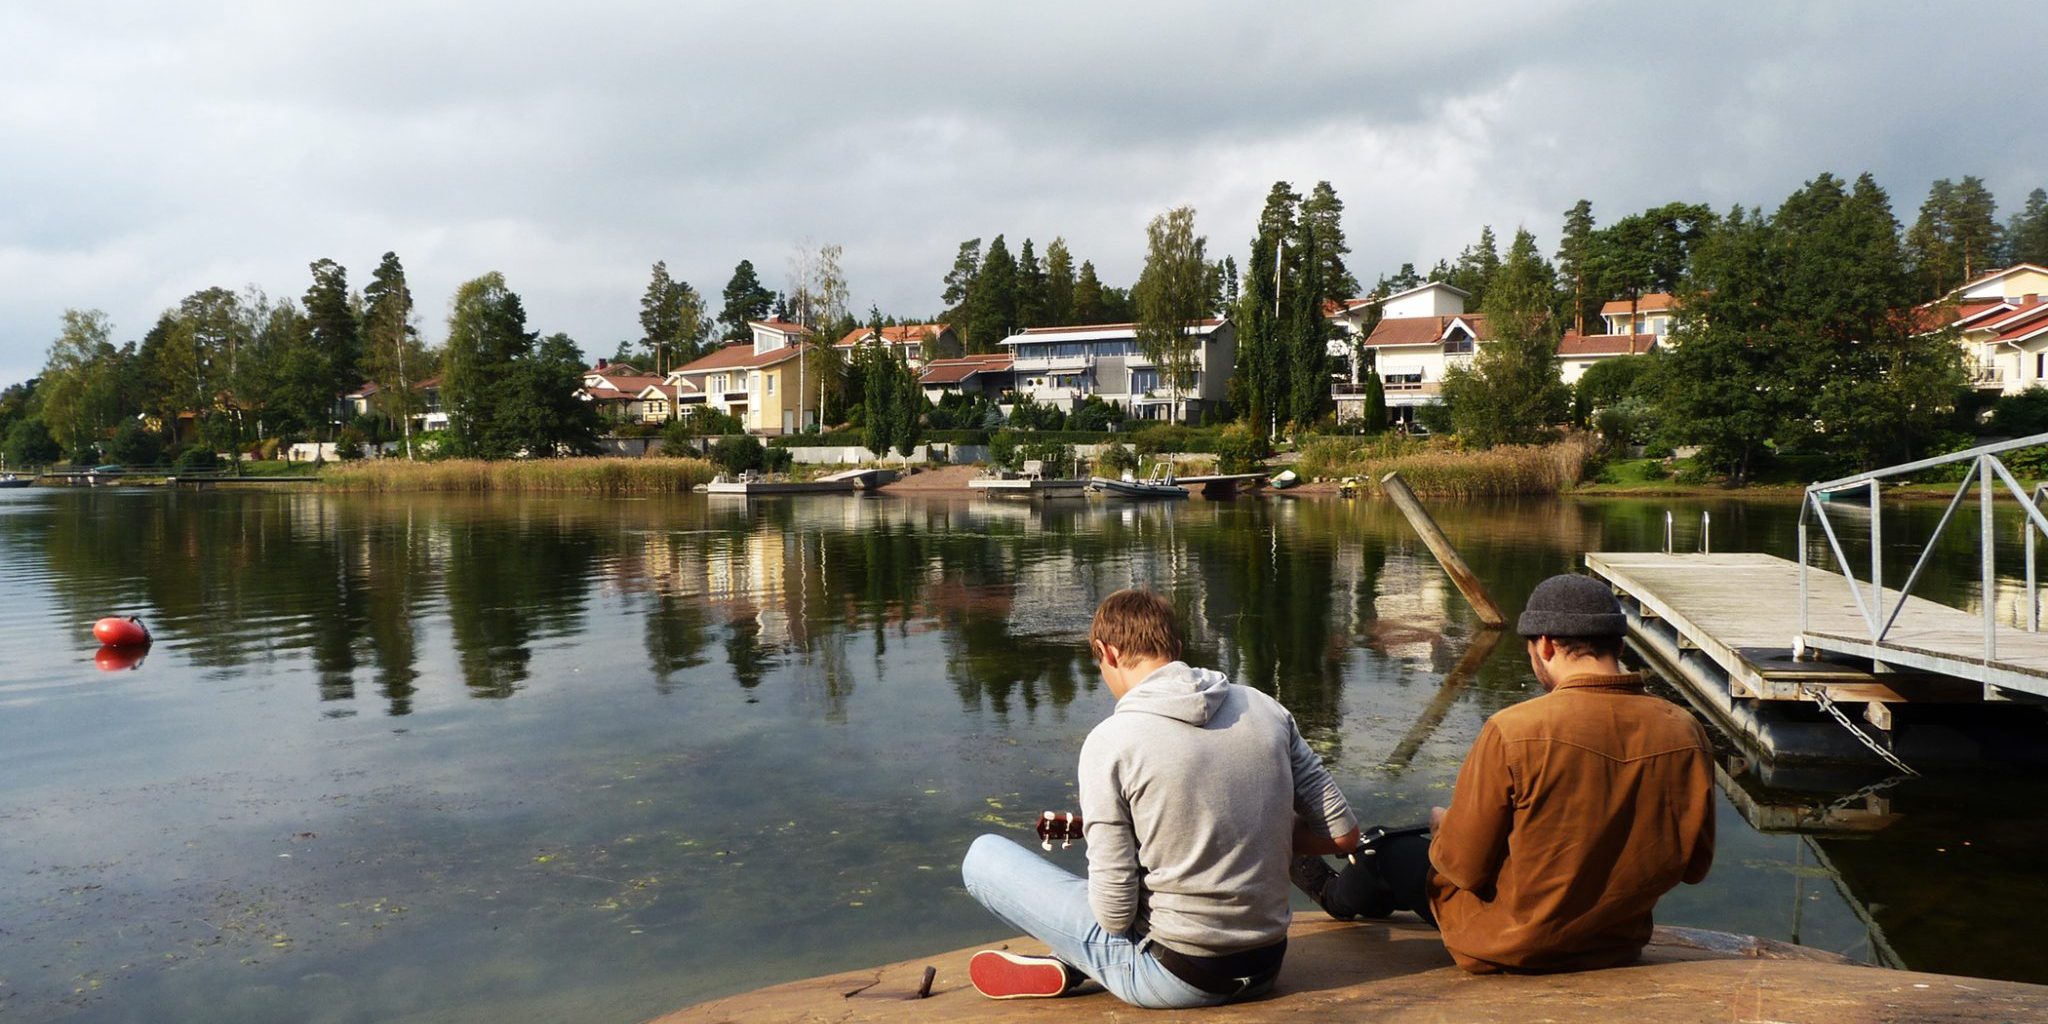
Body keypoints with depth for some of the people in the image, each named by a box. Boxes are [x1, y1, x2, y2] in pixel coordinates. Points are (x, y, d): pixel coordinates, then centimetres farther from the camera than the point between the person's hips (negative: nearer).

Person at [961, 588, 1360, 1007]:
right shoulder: (1267, 709, -3)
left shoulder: (1111, 740, -17)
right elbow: (1343, 834, 1)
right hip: (1265, 966, 5)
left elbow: (1114, 913, -17)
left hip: (1177, 977, -5)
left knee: (983, 856, 7)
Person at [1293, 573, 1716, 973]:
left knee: (1383, 846, 20)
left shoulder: (1512, 732, -26)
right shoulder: (1685, 732, -12)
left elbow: (1464, 865, -18)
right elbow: (1693, 866, 0)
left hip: (1509, 948, -5)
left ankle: (1337, 895, 54)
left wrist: (1443, 826, 4)